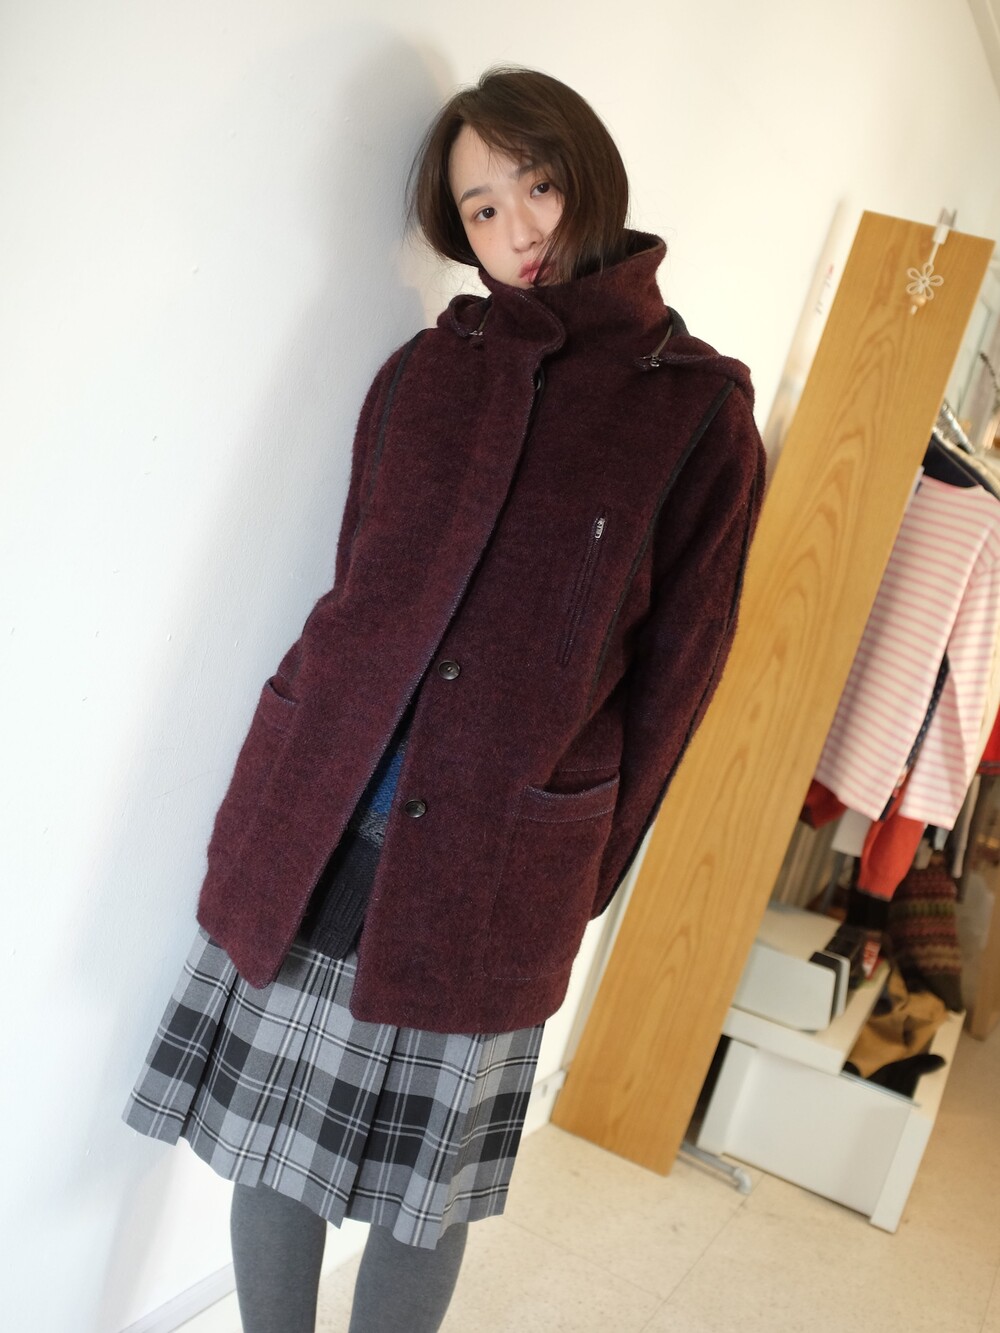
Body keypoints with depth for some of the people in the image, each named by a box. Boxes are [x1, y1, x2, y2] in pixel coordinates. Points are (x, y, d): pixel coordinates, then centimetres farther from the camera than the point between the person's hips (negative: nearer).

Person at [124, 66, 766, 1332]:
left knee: (427, 1182, 13)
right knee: (272, 1136, 14)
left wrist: (585, 874, 1)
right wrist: (297, 787, 6)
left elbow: (677, 665, 0)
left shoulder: (700, 409, -2)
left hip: (493, 869, -2)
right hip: (312, 821, 3)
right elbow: (360, 586, 10)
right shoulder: (428, 365, 7)